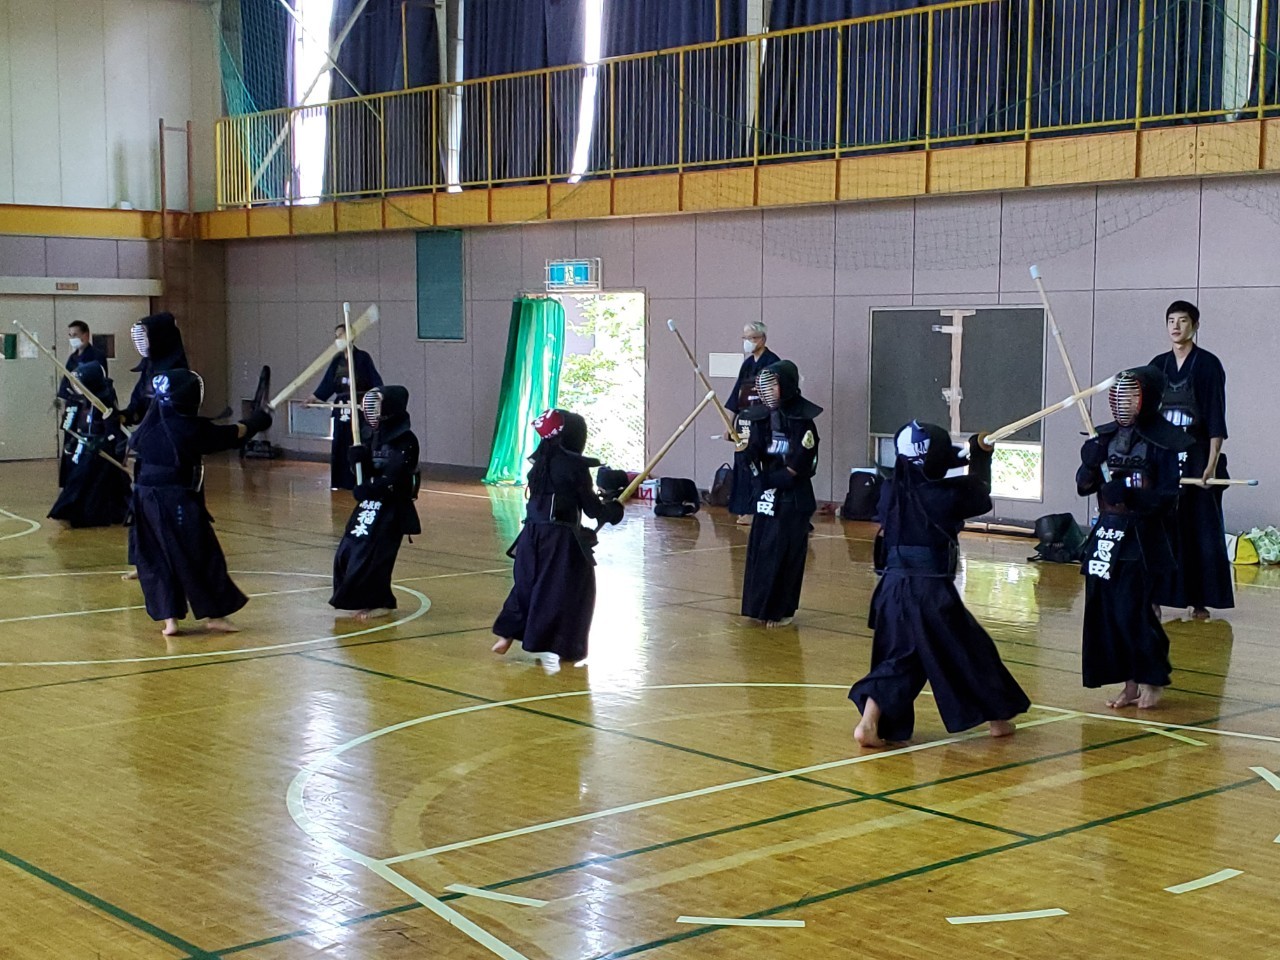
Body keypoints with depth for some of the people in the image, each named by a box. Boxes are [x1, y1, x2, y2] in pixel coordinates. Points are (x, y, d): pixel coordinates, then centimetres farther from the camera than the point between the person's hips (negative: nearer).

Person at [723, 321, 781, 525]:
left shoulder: (772, 362, -8)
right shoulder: (747, 364, 14)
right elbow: (736, 398, 17)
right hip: (745, 423, 8)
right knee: (743, 465, 7)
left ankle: (755, 510, -1)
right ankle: (746, 509, 14)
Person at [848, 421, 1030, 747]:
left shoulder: (890, 492, 2)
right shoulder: (948, 494, -11)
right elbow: (979, 491, 9)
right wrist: (981, 455, 24)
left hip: (893, 587, 5)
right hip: (932, 591, -5)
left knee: (896, 658, 13)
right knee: (970, 649, 14)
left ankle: (869, 722, -6)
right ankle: (998, 718, 30)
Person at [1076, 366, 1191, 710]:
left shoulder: (1161, 443, -9)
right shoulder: (1105, 437, 7)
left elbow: (1169, 498, -11)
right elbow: (1083, 487, 8)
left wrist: (1130, 495, -25)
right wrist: (1090, 463, -12)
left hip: (1141, 540, -6)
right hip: (1105, 536, 6)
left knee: (1134, 613, -8)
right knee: (1105, 613, 6)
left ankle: (1152, 681, 13)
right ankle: (1129, 683, 19)